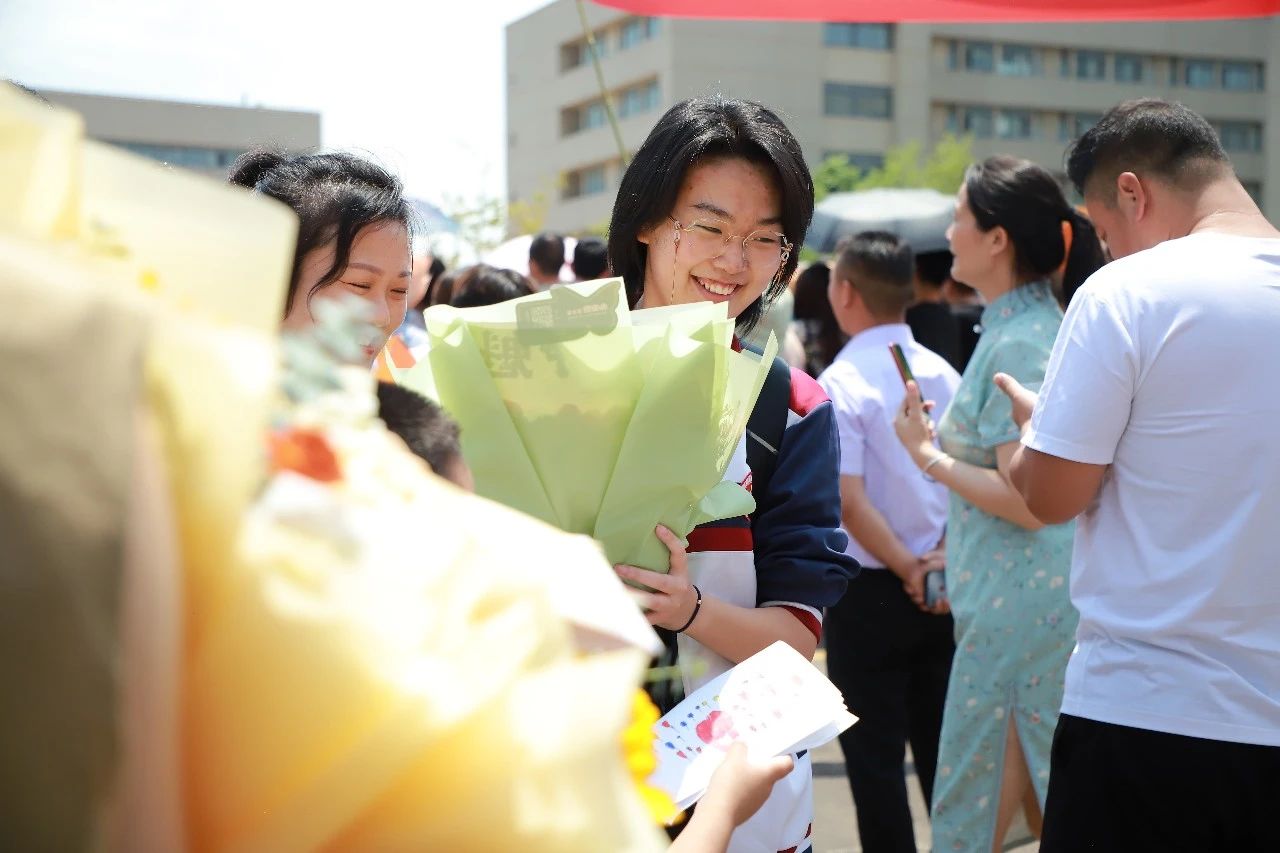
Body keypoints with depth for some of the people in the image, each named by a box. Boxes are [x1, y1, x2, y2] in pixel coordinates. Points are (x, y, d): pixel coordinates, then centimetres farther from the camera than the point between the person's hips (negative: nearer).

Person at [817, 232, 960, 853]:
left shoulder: (840, 383, -15)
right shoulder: (944, 374, 3)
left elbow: (850, 503, -19)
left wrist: (907, 568, -10)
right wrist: (947, 558, 2)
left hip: (869, 591, -6)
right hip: (943, 591, 6)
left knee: (874, 758, 4)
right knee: (939, 748, 14)